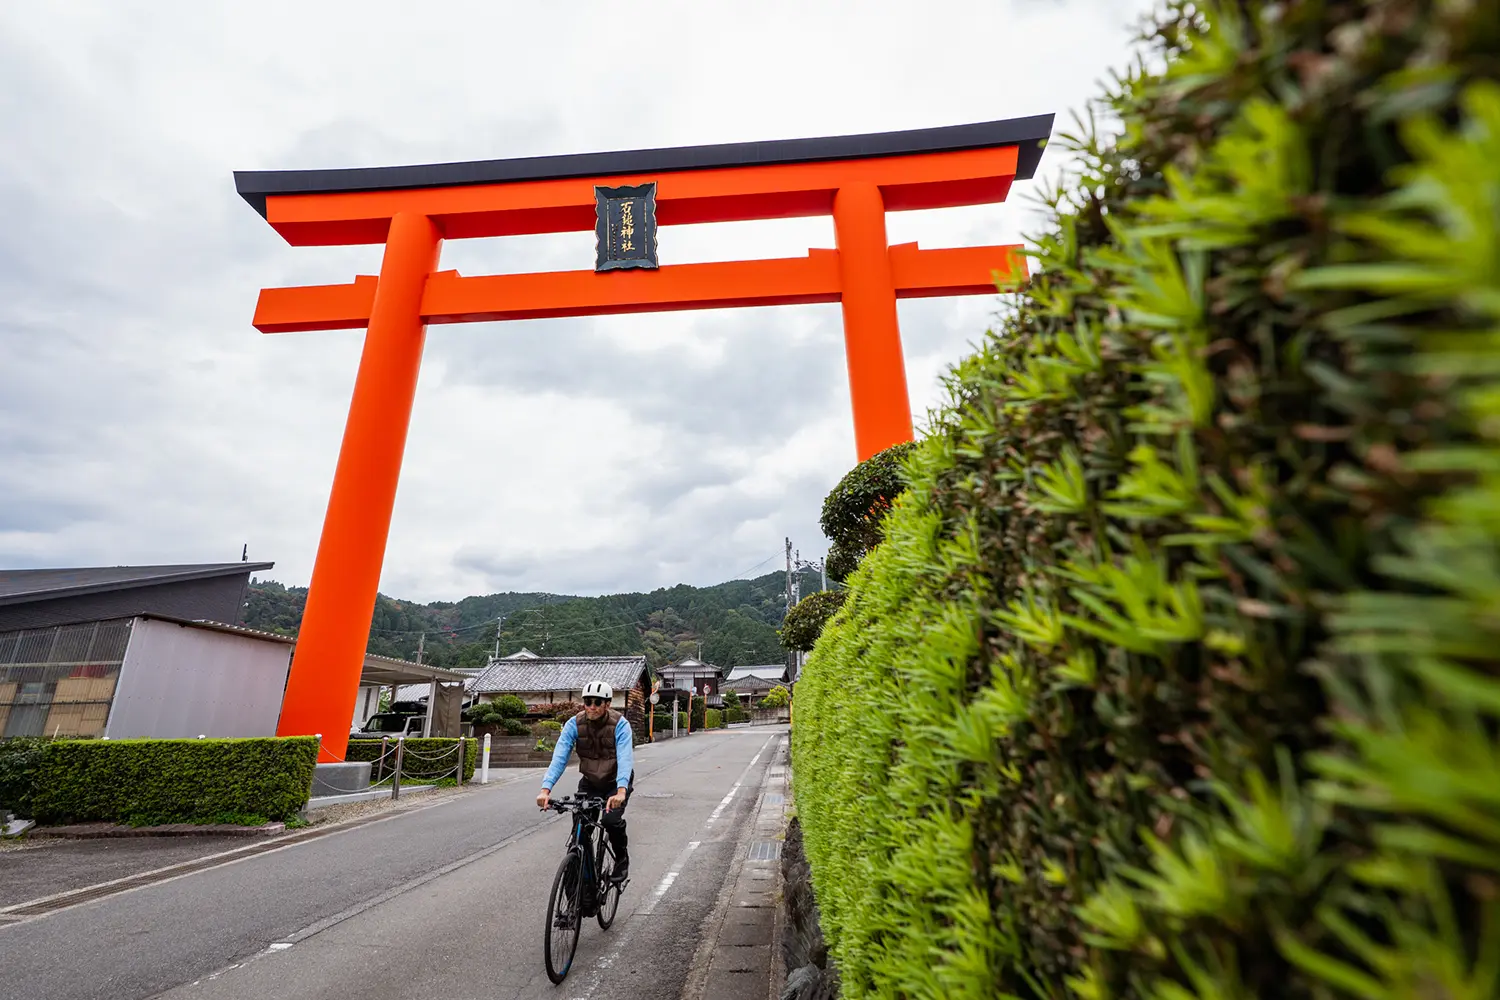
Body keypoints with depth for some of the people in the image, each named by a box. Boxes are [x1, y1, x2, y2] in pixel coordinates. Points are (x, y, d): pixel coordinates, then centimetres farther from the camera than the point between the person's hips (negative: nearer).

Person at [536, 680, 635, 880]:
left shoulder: (620, 724, -25)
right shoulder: (574, 724, -18)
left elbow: (625, 758, -37)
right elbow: (559, 757, -26)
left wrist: (621, 791, -52)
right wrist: (546, 789, -41)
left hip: (616, 783, -3)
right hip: (590, 783, 3)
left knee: (611, 820, -23)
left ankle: (622, 858, 7)